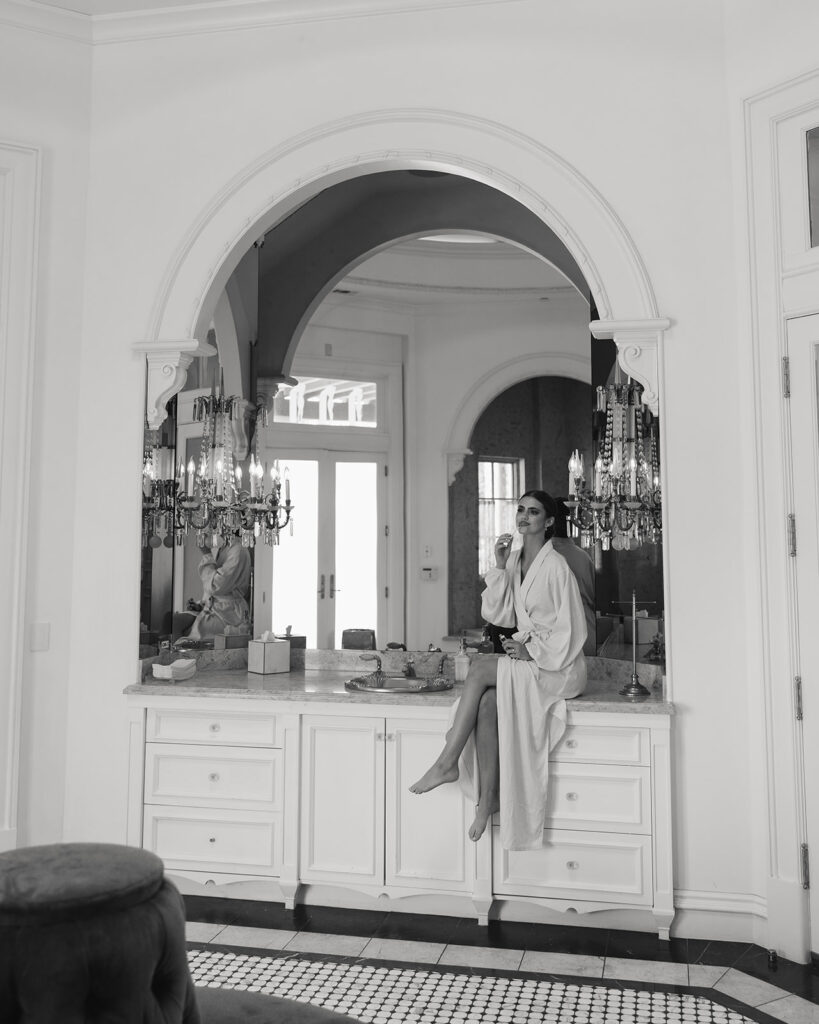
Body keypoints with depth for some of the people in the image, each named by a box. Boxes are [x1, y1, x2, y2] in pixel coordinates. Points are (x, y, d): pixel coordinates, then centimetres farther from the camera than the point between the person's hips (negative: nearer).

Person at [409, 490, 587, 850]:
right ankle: (488, 797, -20)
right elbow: (495, 613, 3)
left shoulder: (556, 566, -10)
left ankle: (447, 763, -20)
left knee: (479, 669, -25)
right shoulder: (514, 560, 10)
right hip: (526, 657, 6)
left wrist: (532, 651, -17)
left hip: (558, 665, -6)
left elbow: (570, 629, -10)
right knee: (487, 701, -25)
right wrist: (500, 566, -5)